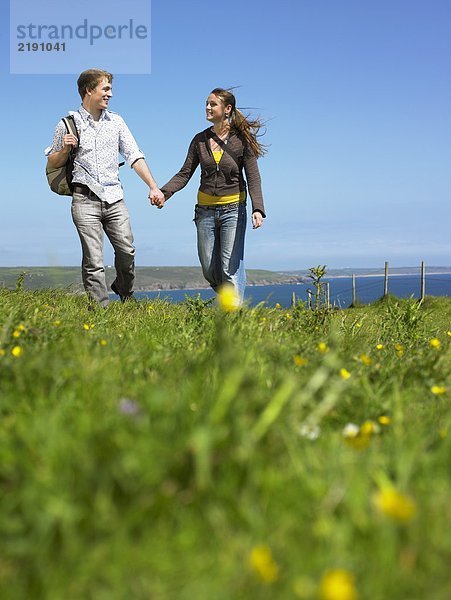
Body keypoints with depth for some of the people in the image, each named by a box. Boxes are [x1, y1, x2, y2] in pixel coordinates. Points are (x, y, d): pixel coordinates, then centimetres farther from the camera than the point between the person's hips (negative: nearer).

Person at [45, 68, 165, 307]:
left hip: (114, 198, 3)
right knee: (93, 260, -6)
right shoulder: (68, 125, 4)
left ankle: (124, 291, 27)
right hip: (85, 199, -3)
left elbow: (134, 155, 9)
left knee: (127, 251, -1)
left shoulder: (116, 122, 12)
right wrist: (65, 149, -9)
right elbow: (52, 164, 12)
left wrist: (153, 187, -1)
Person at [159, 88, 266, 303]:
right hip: (205, 210, 4)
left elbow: (253, 178, -8)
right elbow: (184, 174, 4)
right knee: (209, 269, 6)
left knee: (230, 268, -7)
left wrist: (258, 209, -23)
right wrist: (164, 192, -13)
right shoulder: (200, 140, 6)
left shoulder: (242, 140, -4)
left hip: (233, 209, -4)